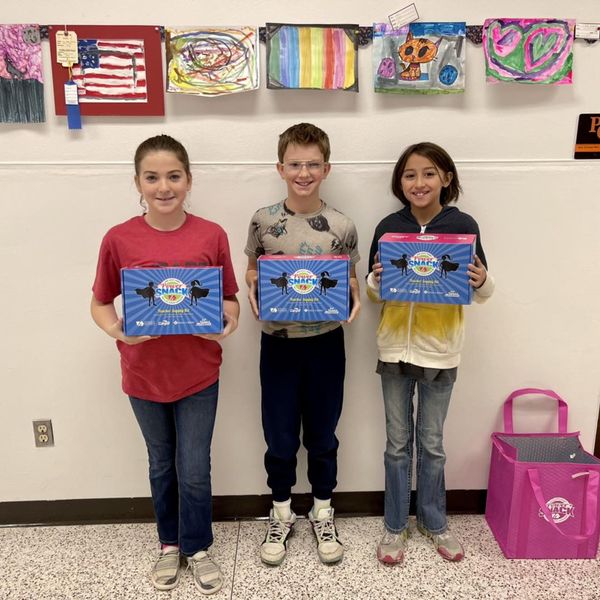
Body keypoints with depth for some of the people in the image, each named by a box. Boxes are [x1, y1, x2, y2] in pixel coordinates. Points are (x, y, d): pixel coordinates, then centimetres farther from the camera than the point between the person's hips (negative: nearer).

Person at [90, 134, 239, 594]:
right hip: (145, 374, 1)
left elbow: (230, 299, 0)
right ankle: (170, 545, 43)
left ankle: (197, 547, 36)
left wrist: (228, 323, -21)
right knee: (162, 465, 20)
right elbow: (101, 302, 0)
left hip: (198, 373, -1)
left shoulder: (212, 236, -10)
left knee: (194, 470, 10)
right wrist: (115, 329, -20)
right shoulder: (119, 239, -9)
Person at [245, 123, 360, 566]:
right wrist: (253, 289, -14)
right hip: (278, 343, 1)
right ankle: (281, 514, 35)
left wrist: (353, 299, -17)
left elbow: (350, 280, 3)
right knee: (280, 437, 12)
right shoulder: (263, 221, -4)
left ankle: (322, 513, 36)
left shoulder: (341, 227, -6)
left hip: (325, 342, 0)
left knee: (322, 434, 15)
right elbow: (252, 269, 7)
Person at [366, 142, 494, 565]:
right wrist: (377, 279, -17)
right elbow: (374, 292, 5)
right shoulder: (388, 227, -2)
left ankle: (434, 521, 36)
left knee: (431, 442, 14)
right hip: (396, 347, 1)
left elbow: (483, 293, 1)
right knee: (398, 442, 13)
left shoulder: (463, 226, -5)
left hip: (440, 350, -1)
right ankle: (395, 526, 31)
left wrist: (481, 281, -21)